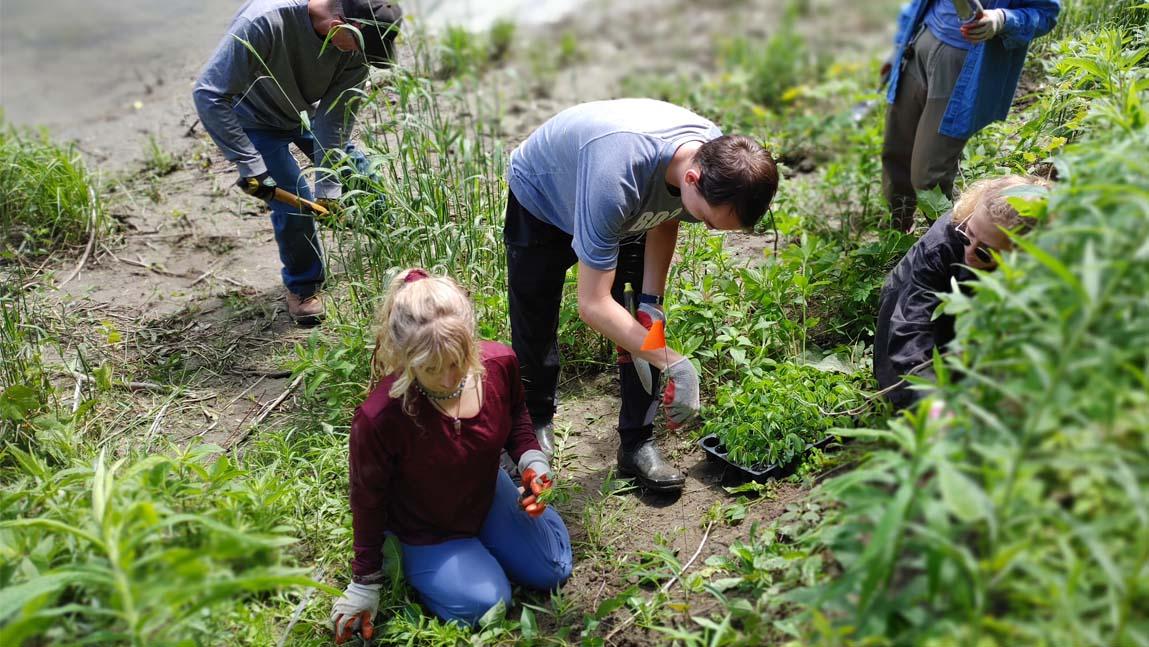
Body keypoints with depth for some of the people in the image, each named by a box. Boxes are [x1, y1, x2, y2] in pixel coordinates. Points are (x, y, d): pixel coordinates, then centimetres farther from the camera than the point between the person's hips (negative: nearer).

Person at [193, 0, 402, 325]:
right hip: (257, 120, -5)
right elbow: (209, 94, -37)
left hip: (308, 113, 5)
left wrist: (327, 186, -25)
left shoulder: (355, 39, -27)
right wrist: (250, 165, -38)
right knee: (293, 202, -14)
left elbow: (335, 118, -21)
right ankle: (302, 286, 12)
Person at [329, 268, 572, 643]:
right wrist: (366, 581, -10)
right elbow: (368, 500, -21)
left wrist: (532, 462, -19)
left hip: (487, 495, 5)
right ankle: (408, 563, 14)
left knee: (552, 573, 12)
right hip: (425, 530, -4)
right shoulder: (379, 419, -40)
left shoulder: (500, 363, -28)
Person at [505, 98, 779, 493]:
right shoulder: (616, 177, -48)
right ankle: (536, 424, 29)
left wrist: (651, 302, -14)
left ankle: (637, 444, 6)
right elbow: (592, 305, -43)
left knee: (644, 330, -6)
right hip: (542, 200, -5)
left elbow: (665, 219, -4)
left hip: (627, 211, 5)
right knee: (534, 332, 2)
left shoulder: (718, 159, -27)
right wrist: (676, 365, -44)